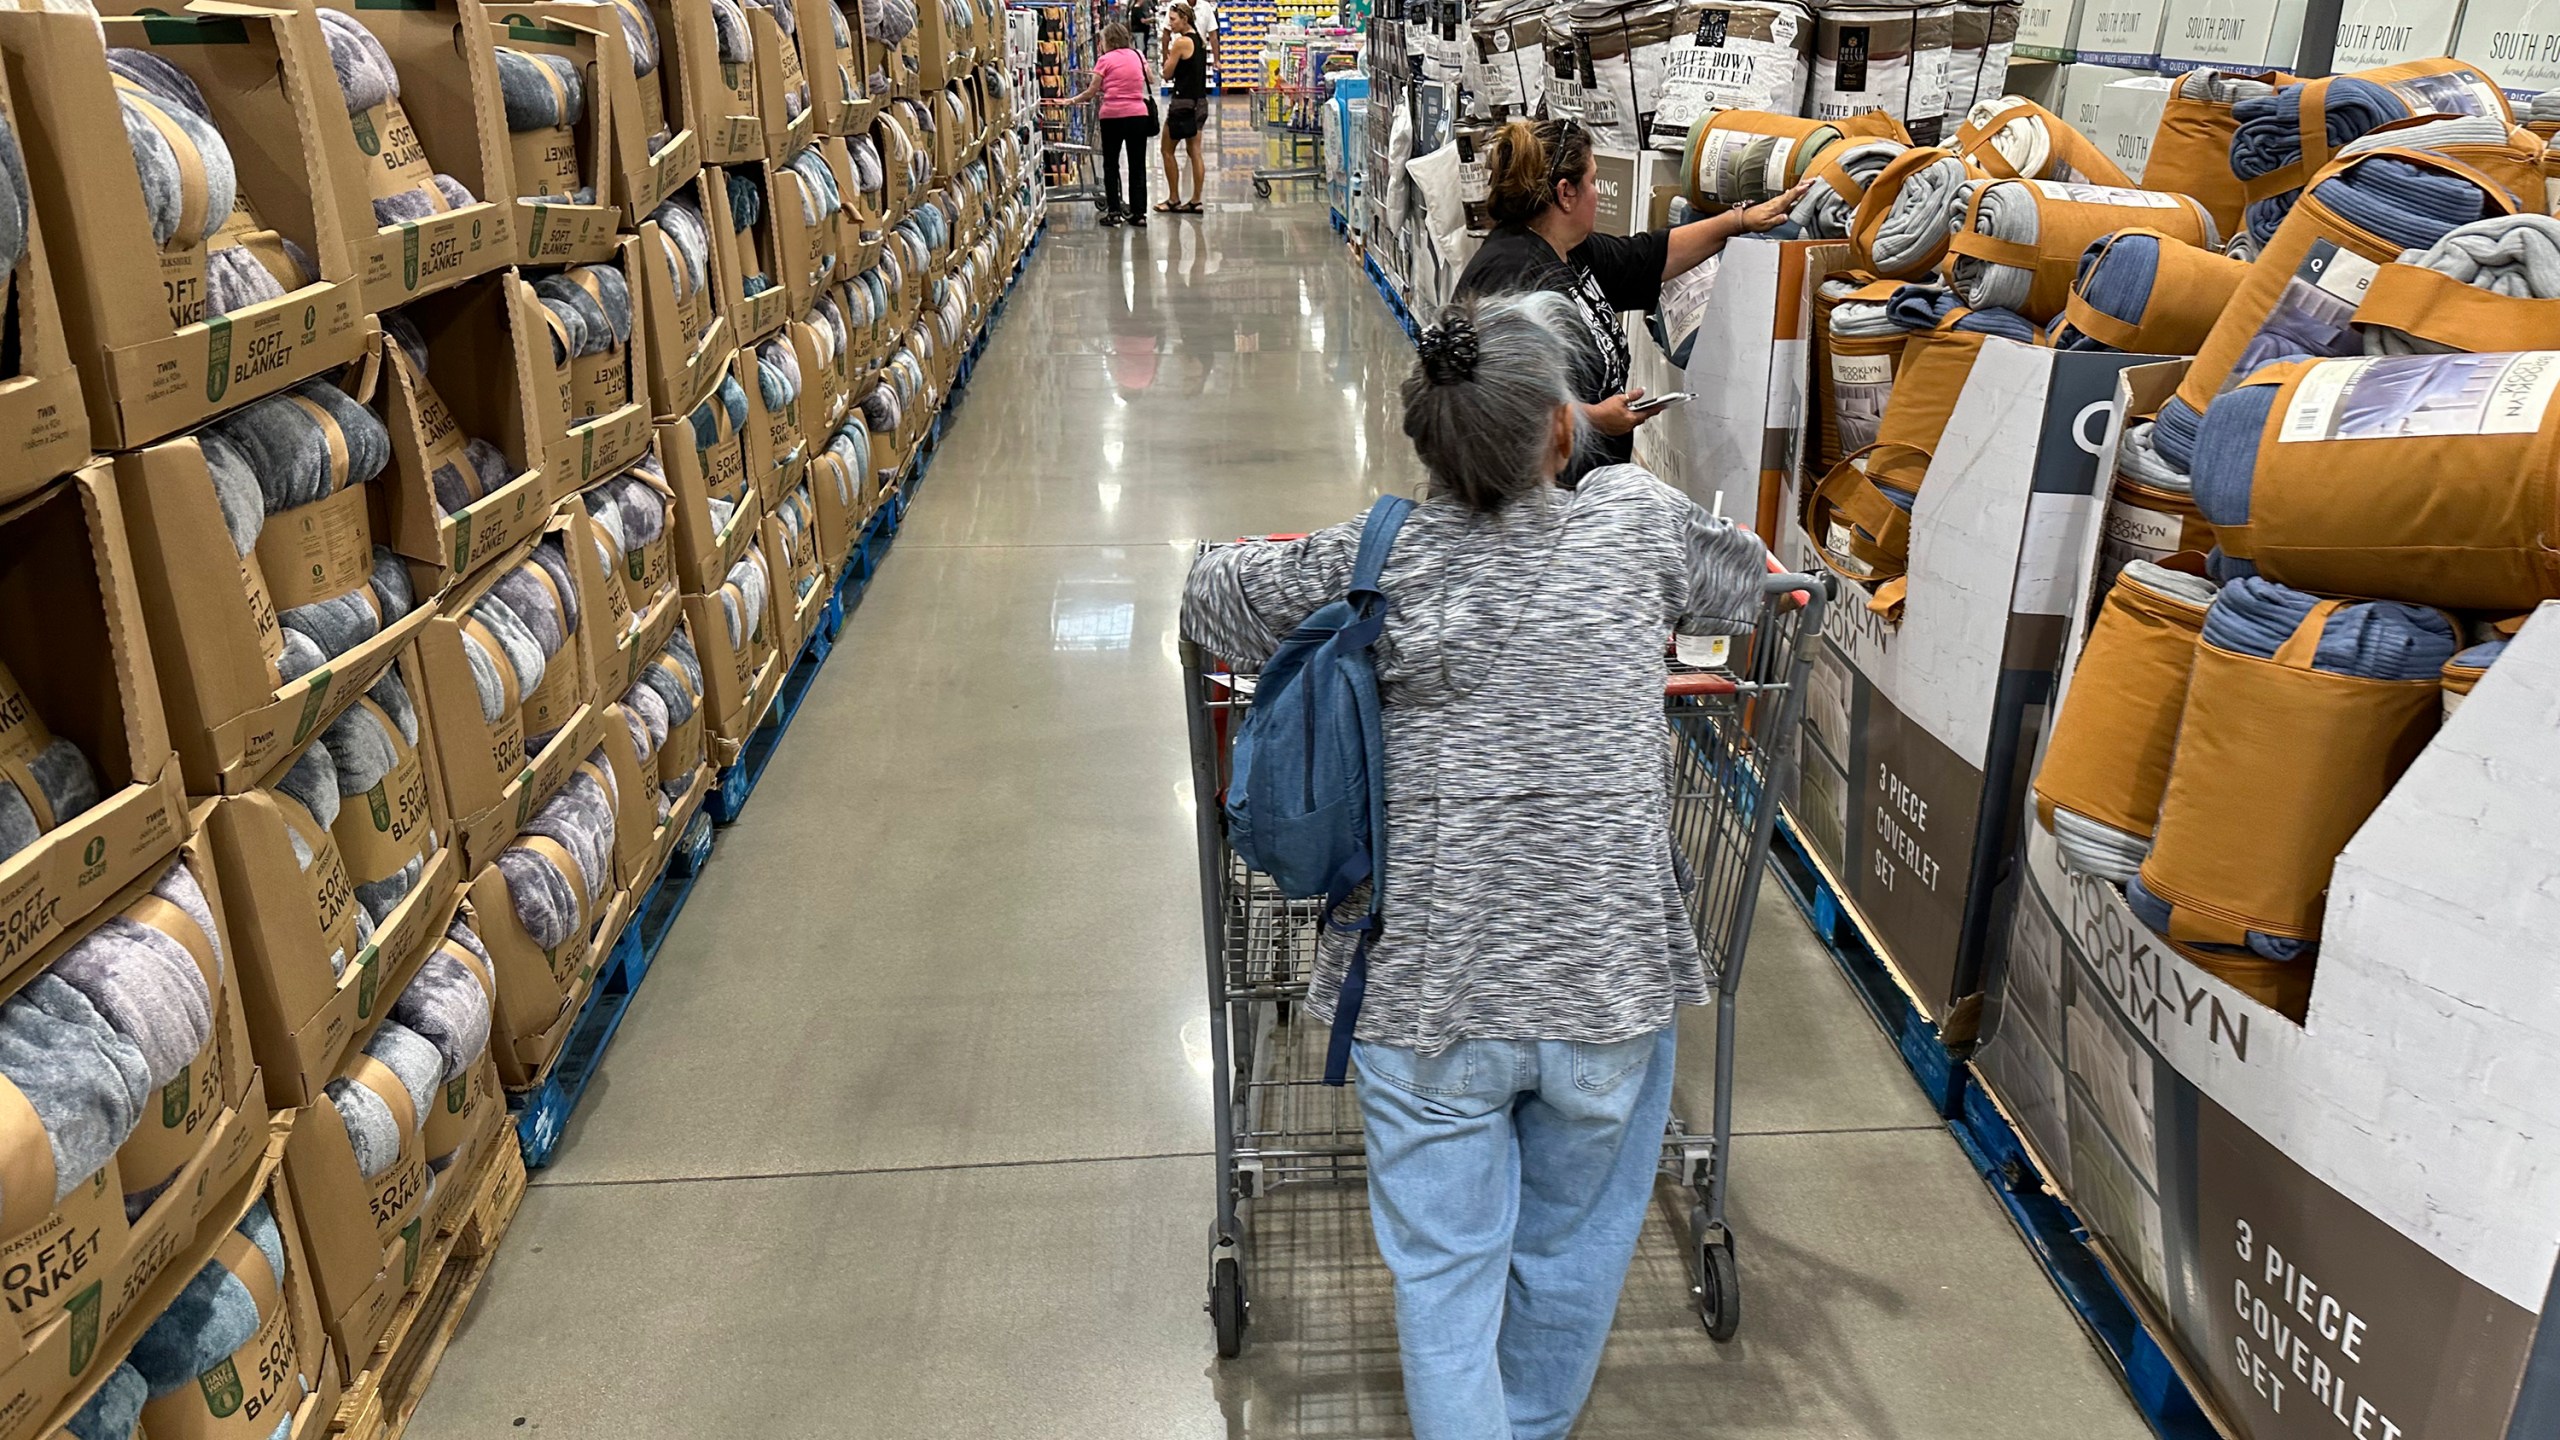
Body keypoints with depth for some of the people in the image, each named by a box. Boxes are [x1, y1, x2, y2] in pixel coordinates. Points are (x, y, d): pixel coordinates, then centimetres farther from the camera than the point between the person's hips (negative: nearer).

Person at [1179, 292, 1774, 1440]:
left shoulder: (1373, 560, -7)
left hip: (1424, 992, -1)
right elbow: (1742, 585, 16)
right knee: (1571, 1245, 25)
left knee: (1444, 1265, 14)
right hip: (1607, 984, 2)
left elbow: (1209, 594, 7)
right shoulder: (1638, 521, -5)